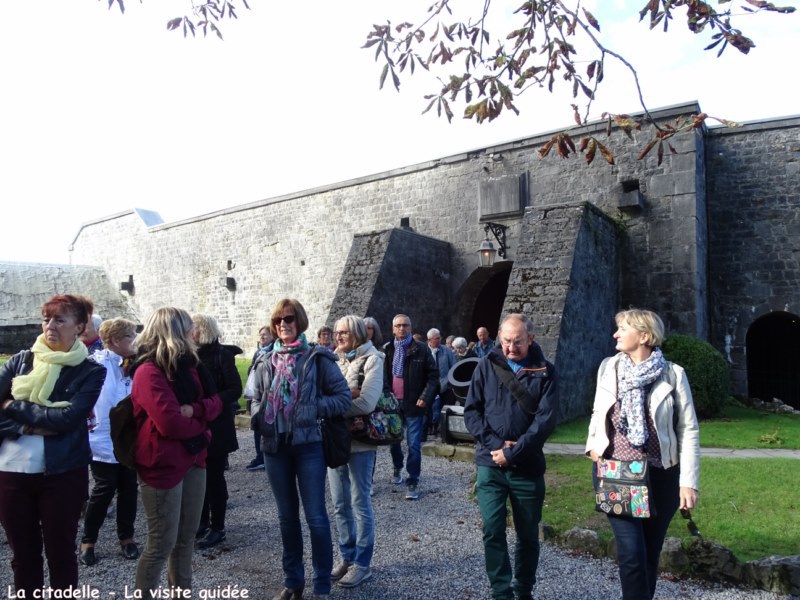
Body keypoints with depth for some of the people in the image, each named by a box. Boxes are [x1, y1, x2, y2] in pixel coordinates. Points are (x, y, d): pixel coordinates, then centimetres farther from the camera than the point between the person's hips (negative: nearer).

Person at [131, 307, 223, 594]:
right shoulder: (149, 371, -17)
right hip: (163, 464, -8)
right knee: (162, 543, 1)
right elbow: (170, 422, -26)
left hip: (193, 459, 8)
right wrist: (200, 427, -7)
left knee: (187, 535, 18)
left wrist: (193, 410, -15)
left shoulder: (188, 364, 9)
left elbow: (215, 403, 6)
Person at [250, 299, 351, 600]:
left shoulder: (317, 357, -6)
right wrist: (257, 415, -5)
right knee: (287, 515, 17)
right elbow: (257, 398, 17)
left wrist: (311, 408, -18)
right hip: (275, 446, 4)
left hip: (308, 445, -4)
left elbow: (344, 397, -8)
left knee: (315, 516, 2)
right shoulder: (265, 361, 7)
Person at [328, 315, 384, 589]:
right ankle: (347, 557, 29)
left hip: (359, 442, -6)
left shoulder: (371, 359, -8)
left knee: (360, 503, 6)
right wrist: (346, 395, -14)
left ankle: (362, 563, 19)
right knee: (340, 505, 14)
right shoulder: (334, 360, 11)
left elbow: (366, 403, -19)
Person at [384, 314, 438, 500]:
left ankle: (412, 482, 9)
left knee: (414, 445, -2)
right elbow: (382, 376, 8)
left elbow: (433, 375, -4)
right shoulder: (386, 349, 4)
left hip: (414, 404, -3)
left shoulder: (421, 349, -5)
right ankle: (397, 468, 43)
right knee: (393, 441, 18)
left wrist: (425, 397, -14)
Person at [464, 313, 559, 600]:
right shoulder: (486, 366, 2)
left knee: (528, 534, 12)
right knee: (493, 531, 0)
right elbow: (471, 410, 0)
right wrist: (495, 443, -13)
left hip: (528, 467, 0)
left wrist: (513, 453, -16)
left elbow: (546, 418, -10)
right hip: (490, 464, 0)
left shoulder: (544, 372, -2)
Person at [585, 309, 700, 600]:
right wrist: (592, 444, -1)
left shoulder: (673, 374, -7)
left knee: (650, 552, 13)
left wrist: (688, 482, -7)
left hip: (660, 477, -1)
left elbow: (688, 430, -4)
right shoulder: (608, 367, 2)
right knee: (631, 552, -7)